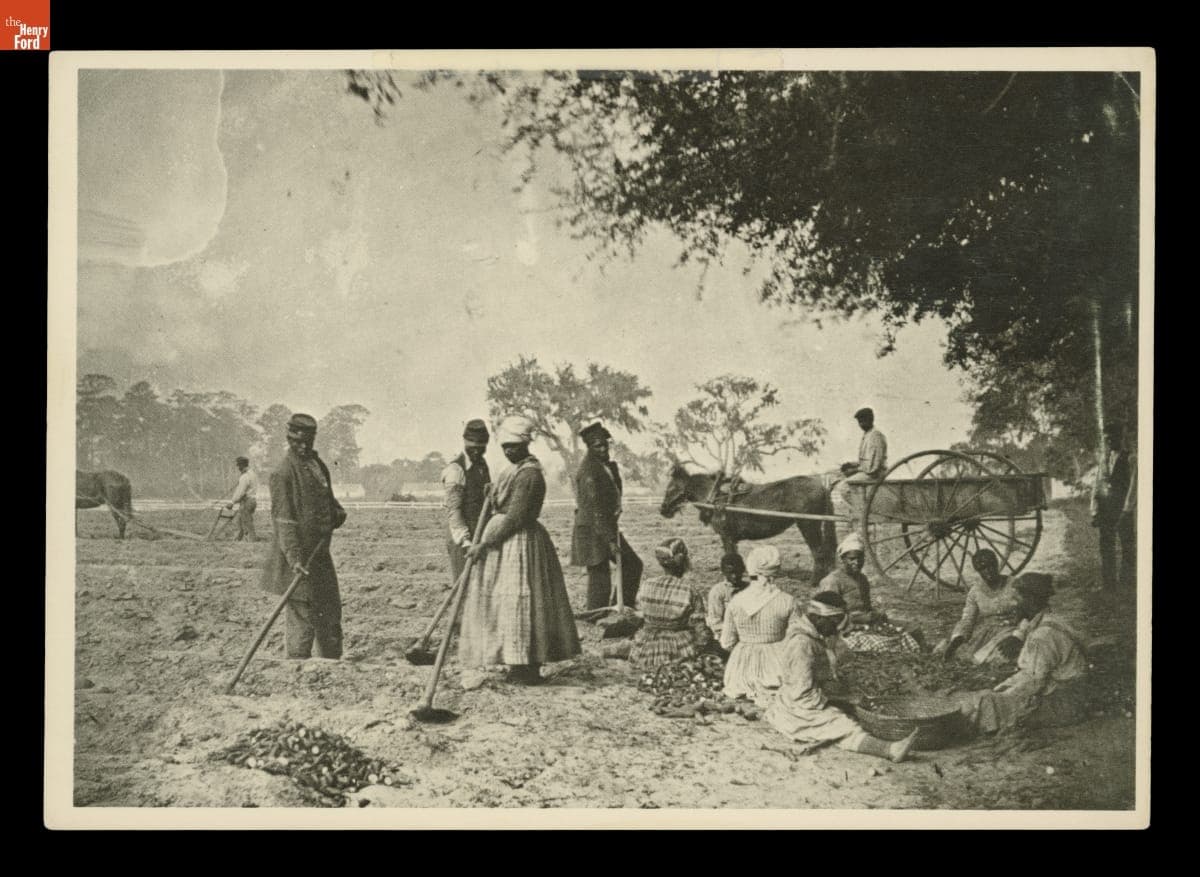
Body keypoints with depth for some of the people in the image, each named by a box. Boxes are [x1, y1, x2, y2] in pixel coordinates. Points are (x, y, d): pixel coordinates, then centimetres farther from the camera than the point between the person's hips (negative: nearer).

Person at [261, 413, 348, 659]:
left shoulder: (317, 464, 11)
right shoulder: (284, 472, -14)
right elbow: (284, 519, -19)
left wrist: (337, 511, 4)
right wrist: (294, 558, -25)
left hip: (320, 551, 9)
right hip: (299, 558, -9)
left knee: (331, 611, 18)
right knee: (301, 616, -4)